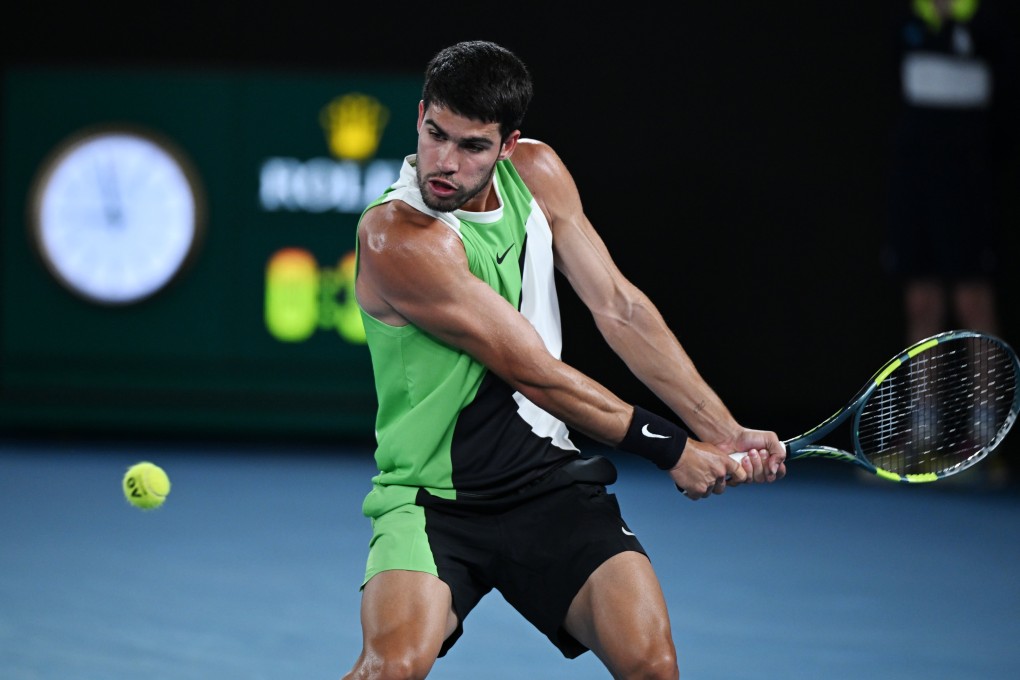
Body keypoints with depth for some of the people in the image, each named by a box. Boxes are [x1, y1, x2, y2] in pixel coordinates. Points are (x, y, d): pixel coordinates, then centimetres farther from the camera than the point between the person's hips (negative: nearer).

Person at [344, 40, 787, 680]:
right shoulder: (396, 236, -20)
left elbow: (618, 308, 4)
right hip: (431, 500, -5)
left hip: (547, 480, 5)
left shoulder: (537, 171, 1)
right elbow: (531, 372, -18)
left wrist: (726, 433, -4)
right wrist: (670, 446, -13)